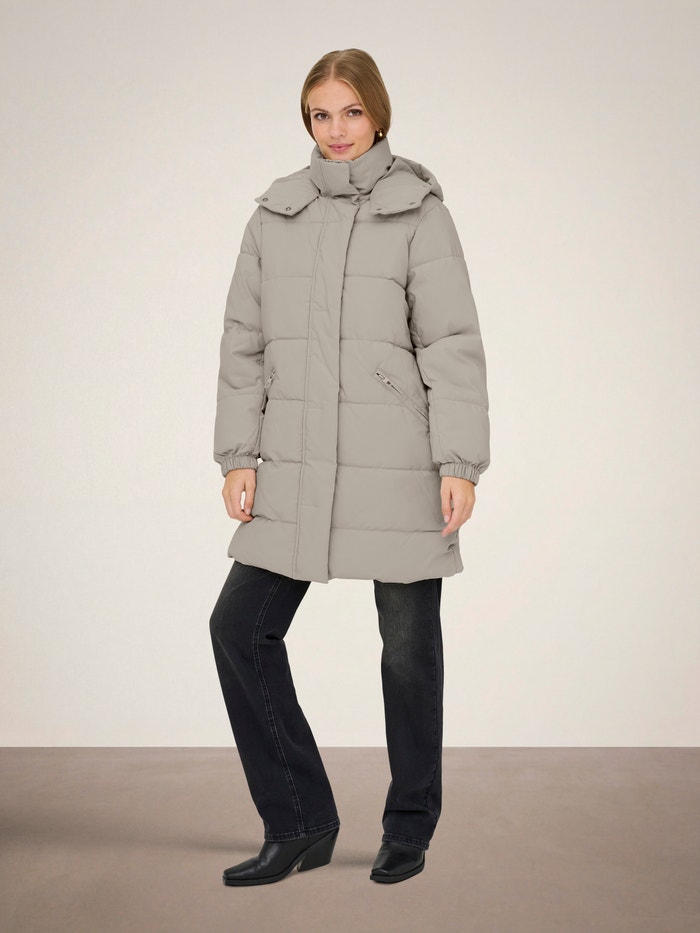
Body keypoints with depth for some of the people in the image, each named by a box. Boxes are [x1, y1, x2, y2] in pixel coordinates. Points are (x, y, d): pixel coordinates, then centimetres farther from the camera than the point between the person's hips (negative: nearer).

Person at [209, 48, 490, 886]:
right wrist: (239, 455, 5)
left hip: (398, 469, -4)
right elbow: (243, 340, 11)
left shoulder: (418, 212, 0)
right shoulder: (274, 214, 10)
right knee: (240, 626, -1)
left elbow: (453, 344, -4)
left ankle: (409, 830, 24)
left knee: (408, 646, 4)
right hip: (296, 470, 4)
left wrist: (458, 462, -10)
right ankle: (299, 824, 14)